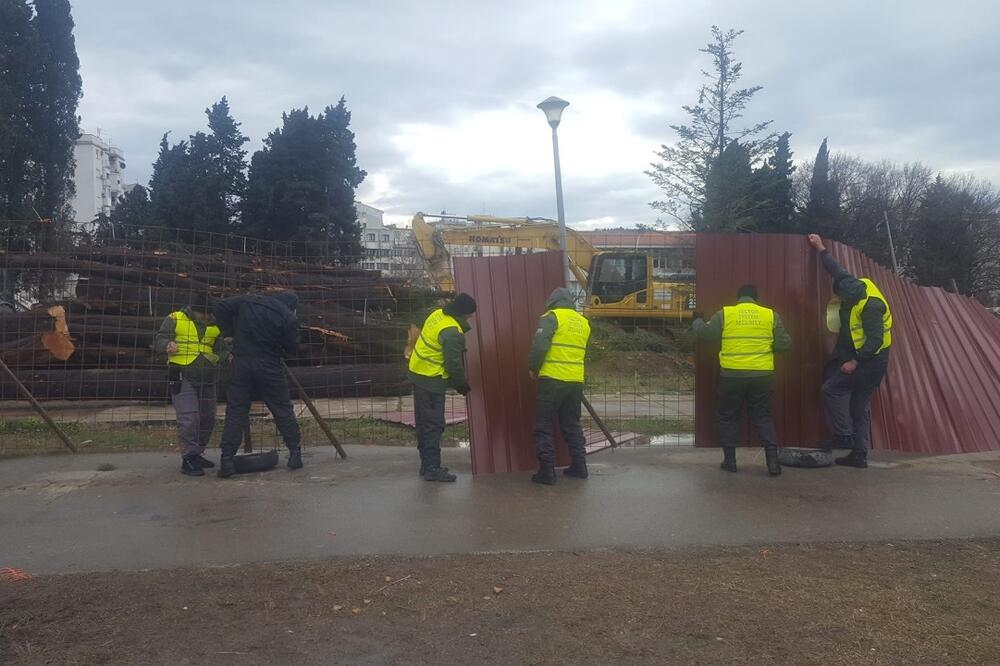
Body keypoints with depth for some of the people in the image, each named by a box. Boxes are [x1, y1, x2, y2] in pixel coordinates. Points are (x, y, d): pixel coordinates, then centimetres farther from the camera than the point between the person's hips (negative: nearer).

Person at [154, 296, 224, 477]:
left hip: (207, 378, 6)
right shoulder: (175, 319, 0)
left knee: (207, 418, 11)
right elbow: (159, 339, -2)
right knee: (188, 418, -15)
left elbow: (220, 347, 21)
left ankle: (197, 454, 27)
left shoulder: (215, 325, 13)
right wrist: (167, 345, -22)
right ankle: (188, 459, -9)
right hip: (182, 376, -6)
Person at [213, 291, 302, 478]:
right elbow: (291, 348, -1)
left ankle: (227, 460, 2)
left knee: (235, 410, 6)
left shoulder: (249, 301, 7)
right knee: (283, 410, 10)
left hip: (241, 363, 3)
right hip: (270, 367, -2)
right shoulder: (289, 318, -5)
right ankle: (295, 452, 15)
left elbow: (221, 307, 6)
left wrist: (228, 332, 13)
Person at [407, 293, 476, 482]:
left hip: (418, 373, 10)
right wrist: (462, 385, -4)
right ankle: (432, 469, 0)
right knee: (434, 425, -4)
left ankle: (427, 465, 24)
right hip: (431, 381, -10)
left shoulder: (437, 314, 4)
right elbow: (453, 364, -19)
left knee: (424, 423, 15)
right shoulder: (451, 333, -23)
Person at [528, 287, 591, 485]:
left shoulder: (552, 317, -5)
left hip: (552, 380, -6)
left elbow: (539, 345, -14)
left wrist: (533, 368, -1)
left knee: (544, 426, 2)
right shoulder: (583, 322, 16)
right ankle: (579, 466, 20)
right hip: (576, 381, 6)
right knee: (571, 425, 19)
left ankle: (547, 471, -1)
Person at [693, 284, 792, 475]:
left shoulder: (724, 314, 0)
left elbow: (704, 333, 4)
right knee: (763, 417, 14)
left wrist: (697, 321, 24)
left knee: (727, 417, 15)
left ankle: (729, 460, 15)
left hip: (732, 375, -1)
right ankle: (772, 460, 4)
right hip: (762, 376, 1)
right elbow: (784, 344, 4)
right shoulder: (771, 315, 4)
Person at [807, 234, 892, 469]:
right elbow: (838, 271, 18)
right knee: (860, 407, 10)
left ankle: (844, 436, -6)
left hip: (870, 361, -10)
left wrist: (855, 362, -25)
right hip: (861, 359, 10)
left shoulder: (871, 305, -23)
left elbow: (875, 340, -25)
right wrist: (821, 249, 23)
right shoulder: (856, 285, 2)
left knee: (831, 389, -11)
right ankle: (859, 454, 13)